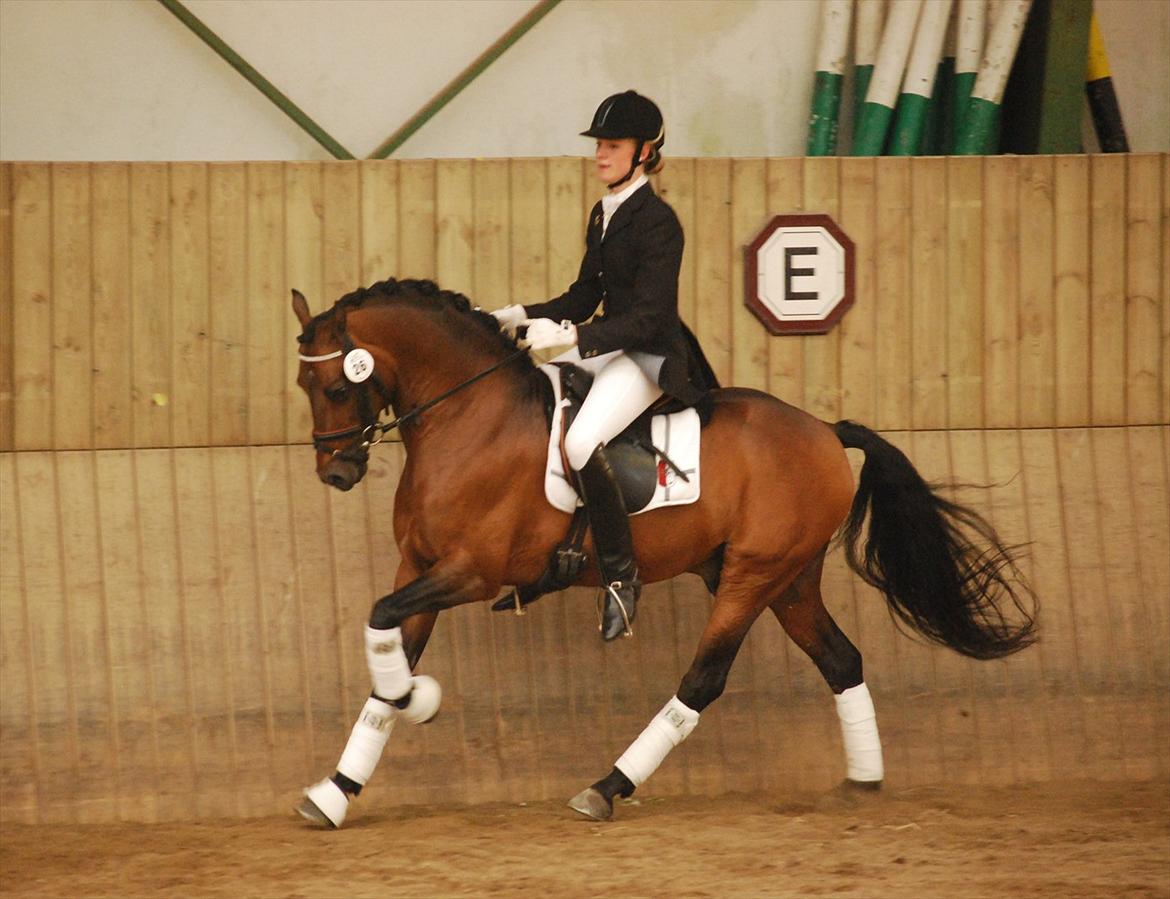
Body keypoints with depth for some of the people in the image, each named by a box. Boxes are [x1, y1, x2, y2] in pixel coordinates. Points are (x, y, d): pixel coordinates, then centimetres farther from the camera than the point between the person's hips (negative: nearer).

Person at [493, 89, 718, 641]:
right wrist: (521, 318, 3)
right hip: (609, 347, 10)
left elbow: (648, 318, -22)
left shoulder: (657, 223, -16)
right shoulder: (603, 216, 12)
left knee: (581, 443, -32)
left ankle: (621, 575, -18)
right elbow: (584, 297, 17)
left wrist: (573, 337, -31)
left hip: (652, 358, -10)